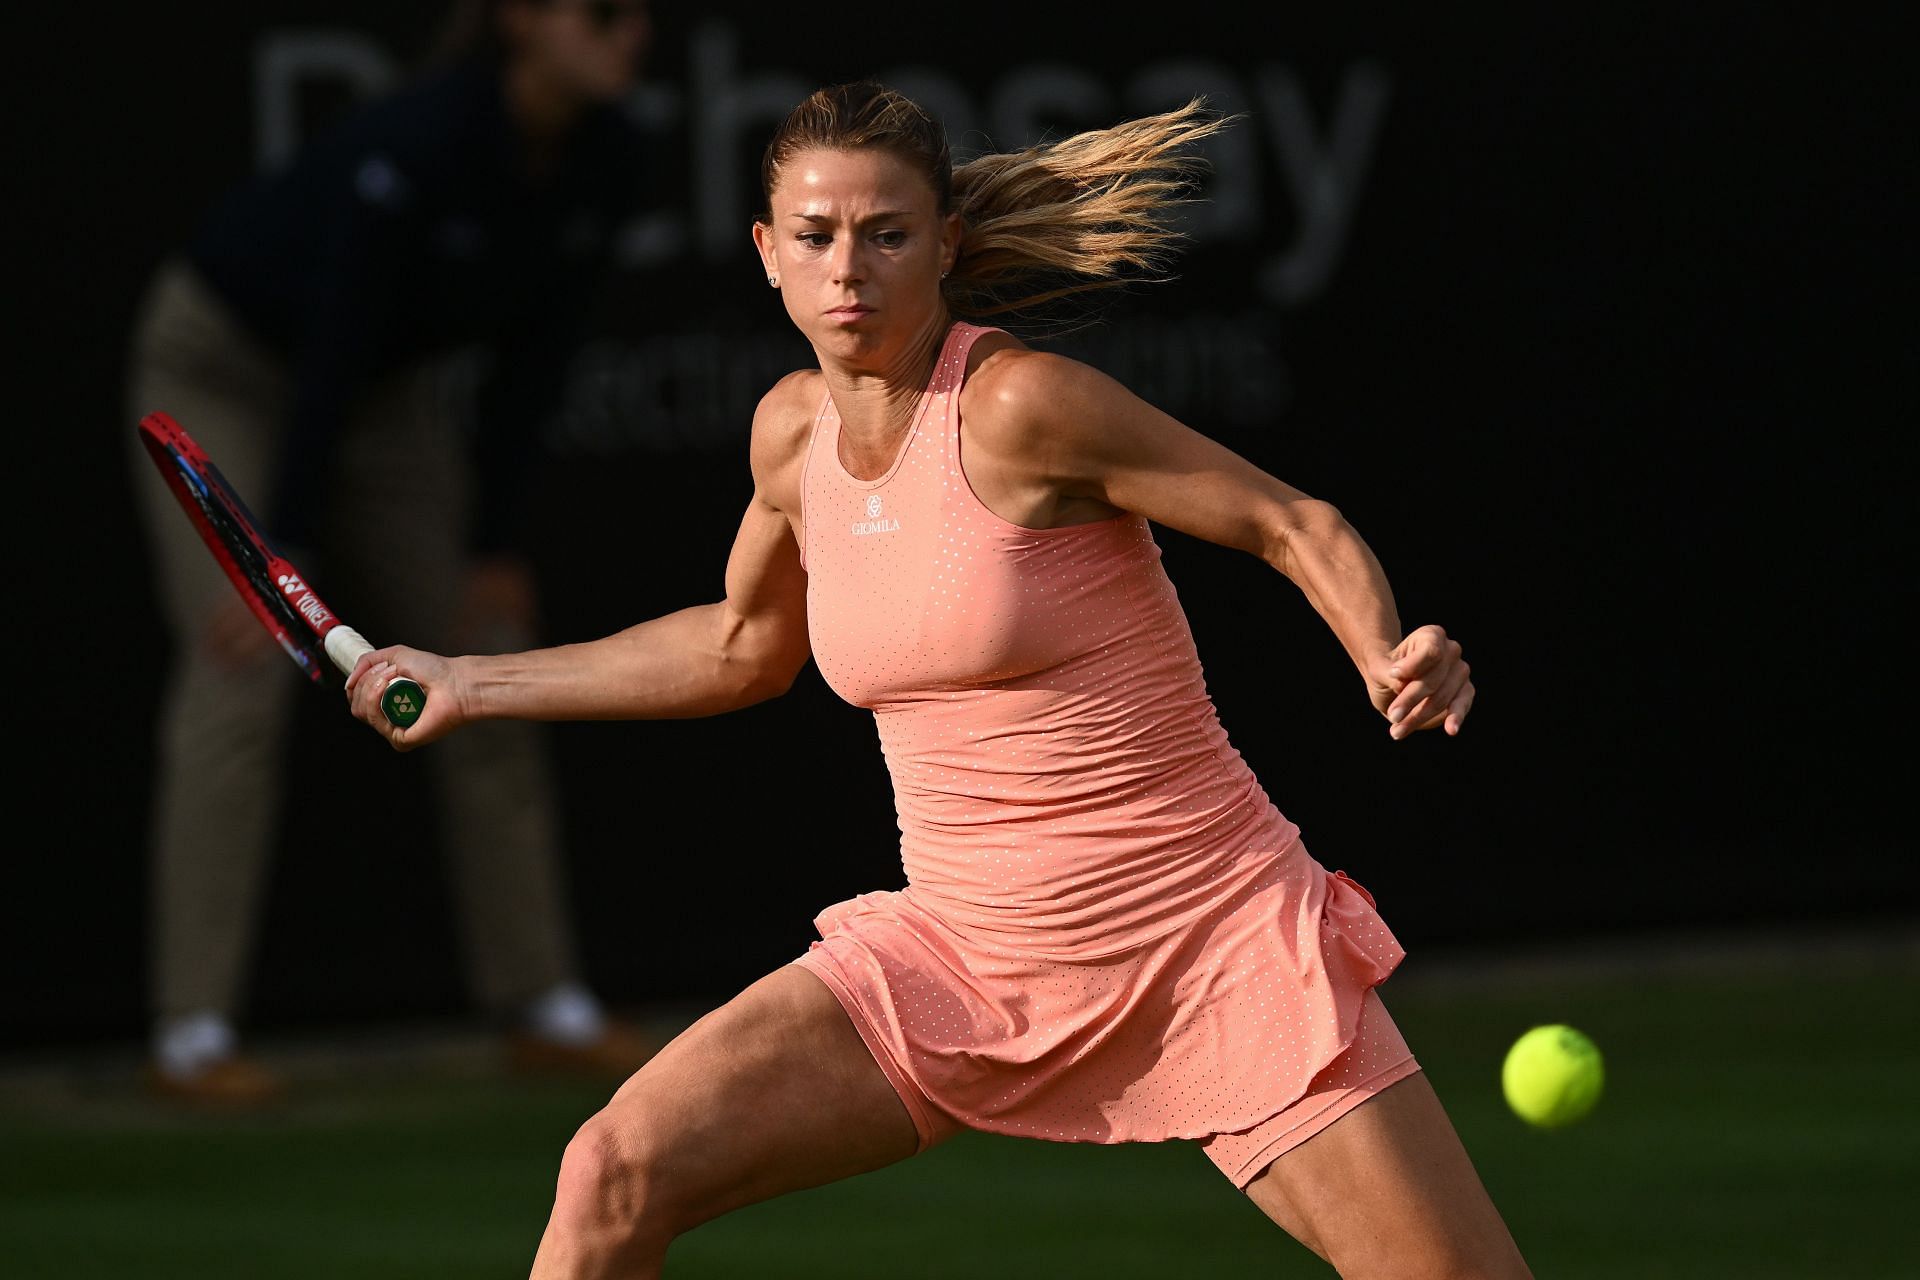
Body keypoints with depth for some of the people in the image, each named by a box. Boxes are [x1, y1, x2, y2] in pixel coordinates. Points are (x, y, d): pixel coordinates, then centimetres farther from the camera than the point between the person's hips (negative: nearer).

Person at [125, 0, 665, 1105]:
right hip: (226, 366, -7)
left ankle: (544, 1008, 10)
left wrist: (496, 550, -5)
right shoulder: (419, 143, -34)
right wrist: (283, 557, -30)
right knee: (246, 673, -17)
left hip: (391, 389, 7)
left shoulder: (609, 166, -14)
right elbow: (331, 350, -31)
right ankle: (193, 1034, -16)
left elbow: (531, 363, -6)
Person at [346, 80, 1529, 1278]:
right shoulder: (794, 429, 3)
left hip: (1209, 942, -5)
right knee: (618, 1171, -10)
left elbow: (1301, 528, -8)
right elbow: (744, 646, 24)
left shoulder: (1022, 405, -16)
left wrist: (1392, 664, -28)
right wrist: (475, 682, 29)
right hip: (960, 945, 5)